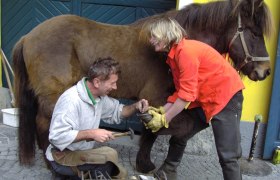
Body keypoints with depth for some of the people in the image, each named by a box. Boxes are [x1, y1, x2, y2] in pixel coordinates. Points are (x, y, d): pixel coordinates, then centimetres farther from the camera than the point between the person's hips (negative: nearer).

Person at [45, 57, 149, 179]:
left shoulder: (100, 97, -1)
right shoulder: (71, 100, -29)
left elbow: (116, 112, 14)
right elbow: (57, 136, -32)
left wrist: (135, 107, -5)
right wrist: (91, 133, -33)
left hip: (82, 154, 9)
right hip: (62, 157, -8)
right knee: (109, 154, -28)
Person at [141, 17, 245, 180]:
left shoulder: (185, 50, -22)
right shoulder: (174, 54, 8)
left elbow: (187, 94, -23)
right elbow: (180, 91, 7)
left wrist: (164, 119, -16)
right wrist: (162, 111, -4)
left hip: (225, 96, -10)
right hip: (203, 99, 10)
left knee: (227, 154, -10)